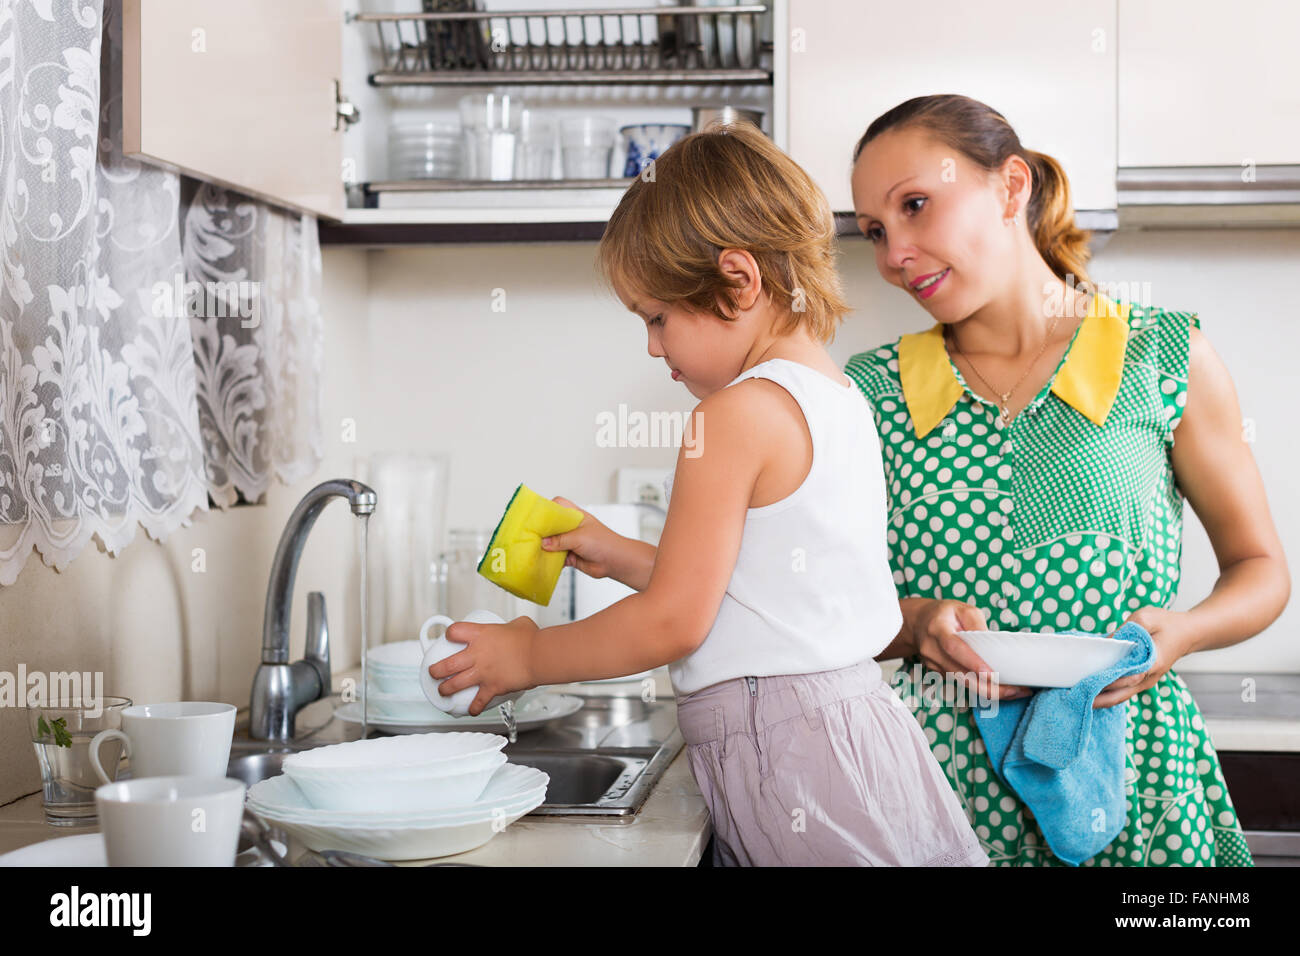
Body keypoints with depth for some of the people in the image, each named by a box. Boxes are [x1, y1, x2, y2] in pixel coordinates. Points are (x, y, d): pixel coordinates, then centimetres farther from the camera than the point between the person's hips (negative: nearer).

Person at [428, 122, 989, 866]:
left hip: (785, 752, -9)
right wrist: (623, 558, 20)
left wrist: (528, 657, -3)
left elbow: (673, 623, -16)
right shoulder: (841, 400, 13)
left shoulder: (739, 414, -16)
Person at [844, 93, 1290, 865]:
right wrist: (917, 625, -15)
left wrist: (1184, 631, -14)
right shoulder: (875, 389, 3)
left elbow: (1261, 570, 6)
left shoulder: (1167, 357, -1)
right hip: (945, 765, 1)